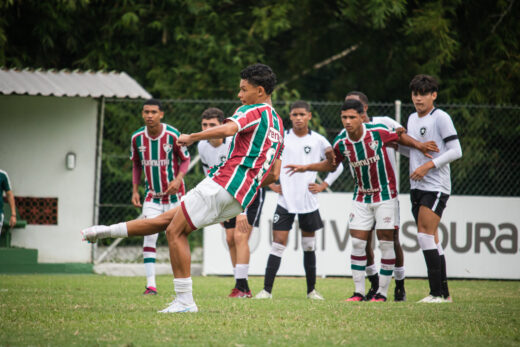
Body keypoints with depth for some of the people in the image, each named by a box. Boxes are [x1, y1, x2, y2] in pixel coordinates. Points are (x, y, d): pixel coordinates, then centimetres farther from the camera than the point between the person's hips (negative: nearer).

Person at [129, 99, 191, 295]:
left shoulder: (173, 135, -14)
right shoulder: (137, 137, -3)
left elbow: (185, 160, -3)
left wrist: (178, 179, -20)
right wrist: (135, 190, 3)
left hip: (174, 195, -2)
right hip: (152, 196, 2)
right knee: (149, 237, -10)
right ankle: (151, 285, -10)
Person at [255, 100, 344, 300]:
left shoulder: (318, 141, 2)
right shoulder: (281, 138, -1)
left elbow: (337, 165, 13)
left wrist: (324, 186, 4)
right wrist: (270, 184, 1)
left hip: (309, 201, 1)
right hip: (285, 200, -1)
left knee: (309, 246, 9)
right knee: (278, 243, -8)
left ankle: (311, 290, 18)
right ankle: (267, 289, -8)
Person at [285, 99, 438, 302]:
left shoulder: (378, 132, -16)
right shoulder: (341, 142, -7)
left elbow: (399, 137, 4)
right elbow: (331, 165, 11)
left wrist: (418, 145, -10)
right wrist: (306, 167, 0)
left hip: (385, 195, -3)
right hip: (361, 197, 3)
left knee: (386, 243, -4)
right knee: (357, 243, -2)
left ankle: (382, 293, 3)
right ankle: (359, 292, 4)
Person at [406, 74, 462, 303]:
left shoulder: (441, 118, -8)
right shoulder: (412, 119, 16)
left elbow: (456, 151, -12)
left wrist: (428, 166, -18)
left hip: (436, 186, -8)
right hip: (417, 186, 8)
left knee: (425, 234, -16)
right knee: (430, 240, 7)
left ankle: (437, 293, -16)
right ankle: (443, 292, 10)